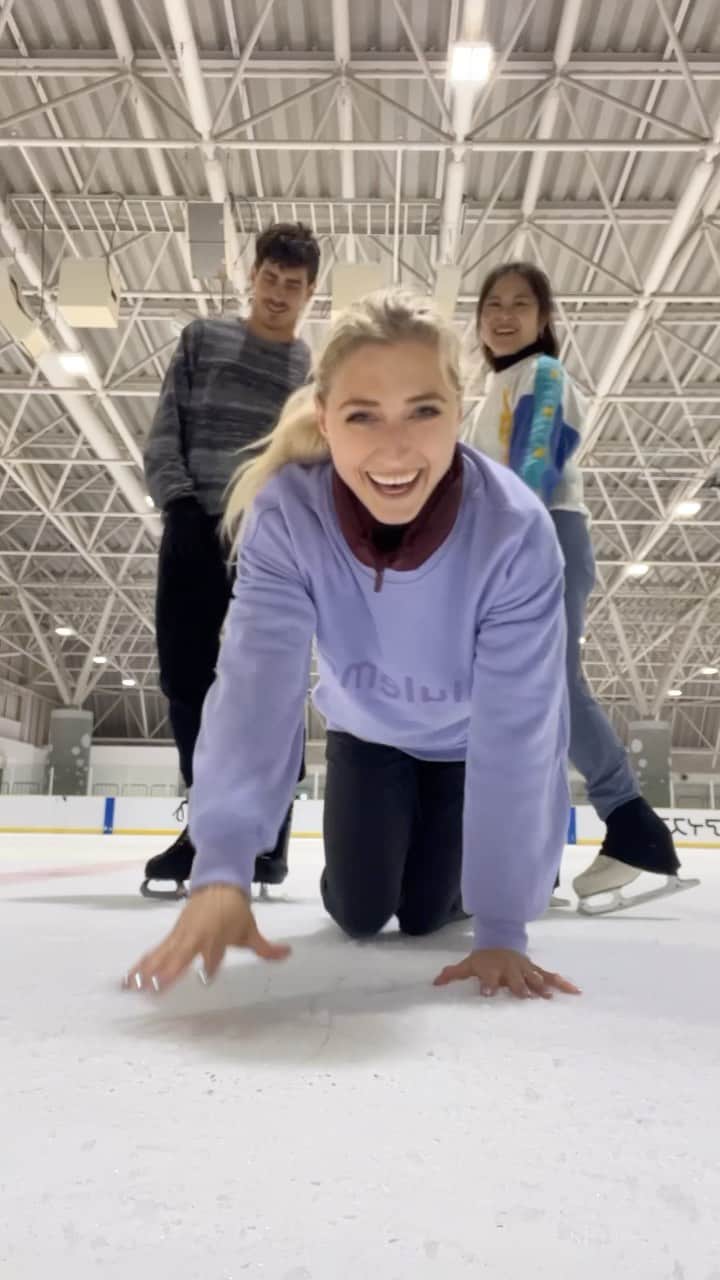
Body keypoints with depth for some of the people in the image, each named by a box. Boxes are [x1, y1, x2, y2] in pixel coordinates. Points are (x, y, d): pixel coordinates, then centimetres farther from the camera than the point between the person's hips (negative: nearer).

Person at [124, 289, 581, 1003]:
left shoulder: (515, 531, -38)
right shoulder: (286, 514, -33)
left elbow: (517, 730, -35)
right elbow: (255, 683, -40)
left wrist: (501, 930, -34)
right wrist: (221, 870, -53)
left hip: (468, 741, -1)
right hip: (366, 730, 1)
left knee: (427, 915, 4)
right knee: (358, 915, 2)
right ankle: (373, 841, 35)